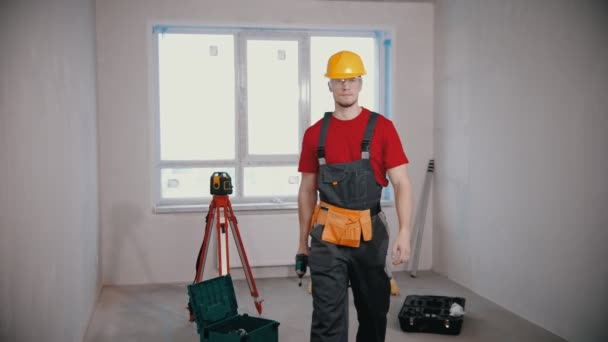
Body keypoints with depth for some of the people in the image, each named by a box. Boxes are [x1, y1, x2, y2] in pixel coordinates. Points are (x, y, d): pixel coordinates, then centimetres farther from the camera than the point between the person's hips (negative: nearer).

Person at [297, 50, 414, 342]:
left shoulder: (382, 128, -3)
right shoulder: (314, 134, 3)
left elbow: (401, 183, -6)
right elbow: (307, 191, 10)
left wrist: (404, 232, -18)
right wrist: (303, 241, 10)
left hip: (370, 233, 0)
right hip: (327, 236, 0)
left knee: (374, 312, 15)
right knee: (327, 319, -2)